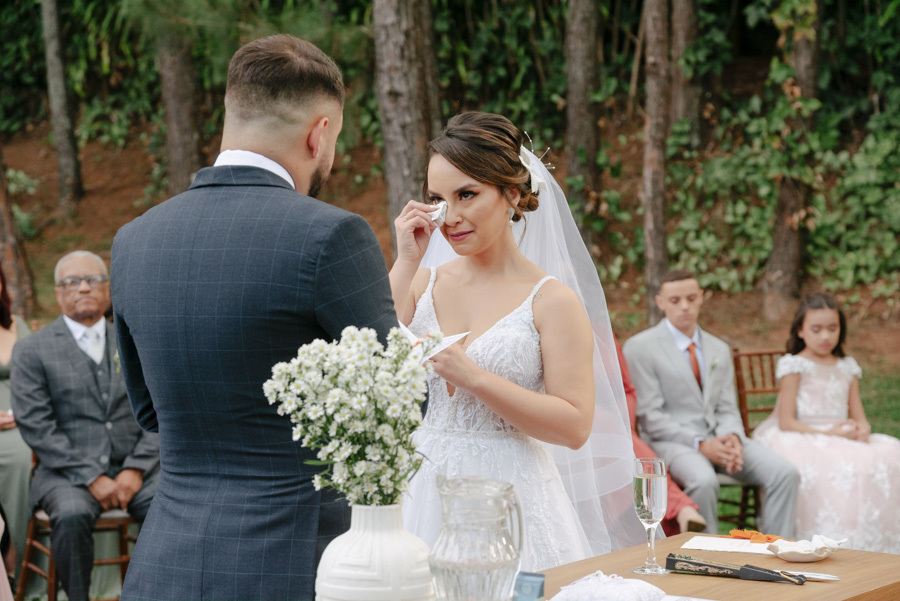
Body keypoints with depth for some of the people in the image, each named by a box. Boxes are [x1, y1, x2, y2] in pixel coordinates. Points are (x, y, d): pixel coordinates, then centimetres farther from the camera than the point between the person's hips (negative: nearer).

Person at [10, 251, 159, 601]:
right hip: (67, 473, -2)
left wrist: (135, 470, -8)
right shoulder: (32, 350, 5)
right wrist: (92, 477, -14)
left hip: (133, 470, 2)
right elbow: (36, 425, -5)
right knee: (72, 515, -35)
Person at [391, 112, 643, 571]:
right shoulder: (424, 282, 7)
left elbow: (574, 426, -12)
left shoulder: (552, 300, -5)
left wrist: (472, 377, -19)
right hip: (424, 494, 3)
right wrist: (406, 262, -6)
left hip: (510, 502, -3)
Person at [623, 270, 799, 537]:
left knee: (786, 473, -18)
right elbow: (649, 415, -7)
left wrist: (732, 438, -10)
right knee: (704, 481, -38)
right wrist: (700, 444, -18)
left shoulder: (719, 349, 18)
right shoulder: (639, 348, -1)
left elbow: (727, 409, 15)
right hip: (672, 441, -5)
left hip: (719, 437, 5)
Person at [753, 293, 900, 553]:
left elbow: (858, 414, 17)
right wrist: (826, 433, -18)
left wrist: (863, 429, -8)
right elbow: (786, 422, -6)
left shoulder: (847, 367, 19)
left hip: (840, 439, 5)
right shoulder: (794, 365, 1)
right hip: (800, 439, -5)